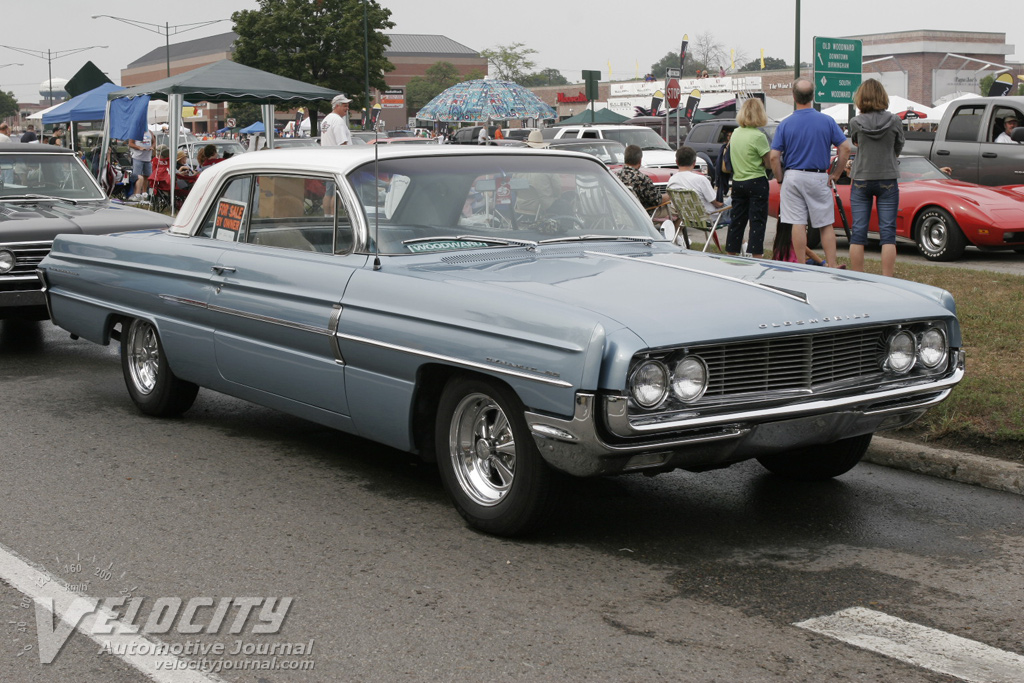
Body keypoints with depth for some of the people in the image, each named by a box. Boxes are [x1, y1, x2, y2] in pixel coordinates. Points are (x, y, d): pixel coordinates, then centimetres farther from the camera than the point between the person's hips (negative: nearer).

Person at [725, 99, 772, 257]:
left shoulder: (735, 133, 6)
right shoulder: (759, 137, -14)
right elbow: (769, 164, -11)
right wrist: (771, 150, 6)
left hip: (737, 182, 6)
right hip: (756, 183, -6)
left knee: (737, 220, 12)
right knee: (757, 222, -2)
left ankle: (730, 253, 17)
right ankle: (756, 255, -3)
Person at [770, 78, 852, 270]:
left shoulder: (785, 124, -4)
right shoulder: (827, 121, -2)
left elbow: (774, 157, -8)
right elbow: (845, 148, -4)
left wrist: (780, 179, 4)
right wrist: (836, 174, 5)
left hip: (793, 177, 0)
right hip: (819, 178, 1)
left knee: (798, 224, 2)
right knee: (826, 225, 8)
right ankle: (832, 266, 5)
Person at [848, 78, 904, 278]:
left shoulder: (856, 122, -7)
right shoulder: (894, 121, -7)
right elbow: (898, 149, 6)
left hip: (861, 181, 0)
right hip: (888, 180, 0)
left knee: (858, 233, 5)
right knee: (887, 233, 2)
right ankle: (887, 282, 0)